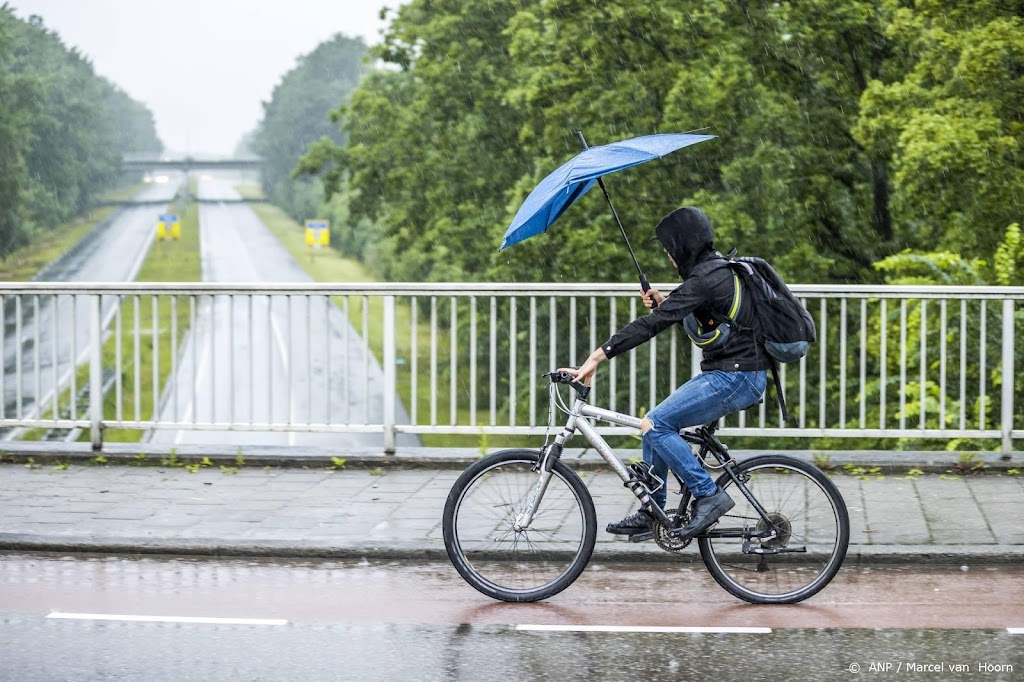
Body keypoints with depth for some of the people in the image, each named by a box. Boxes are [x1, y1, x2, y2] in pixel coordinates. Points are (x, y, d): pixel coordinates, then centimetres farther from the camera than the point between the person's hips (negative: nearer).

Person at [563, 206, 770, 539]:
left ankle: (708, 495, -9)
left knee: (654, 425, -15)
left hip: (736, 378, -10)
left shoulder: (704, 279, -18)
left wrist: (598, 356, -25)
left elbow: (651, 325, -24)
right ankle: (651, 512, 19)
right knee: (655, 424, 13)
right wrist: (664, 304, 9)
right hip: (728, 373, 10)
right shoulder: (719, 268, 12)